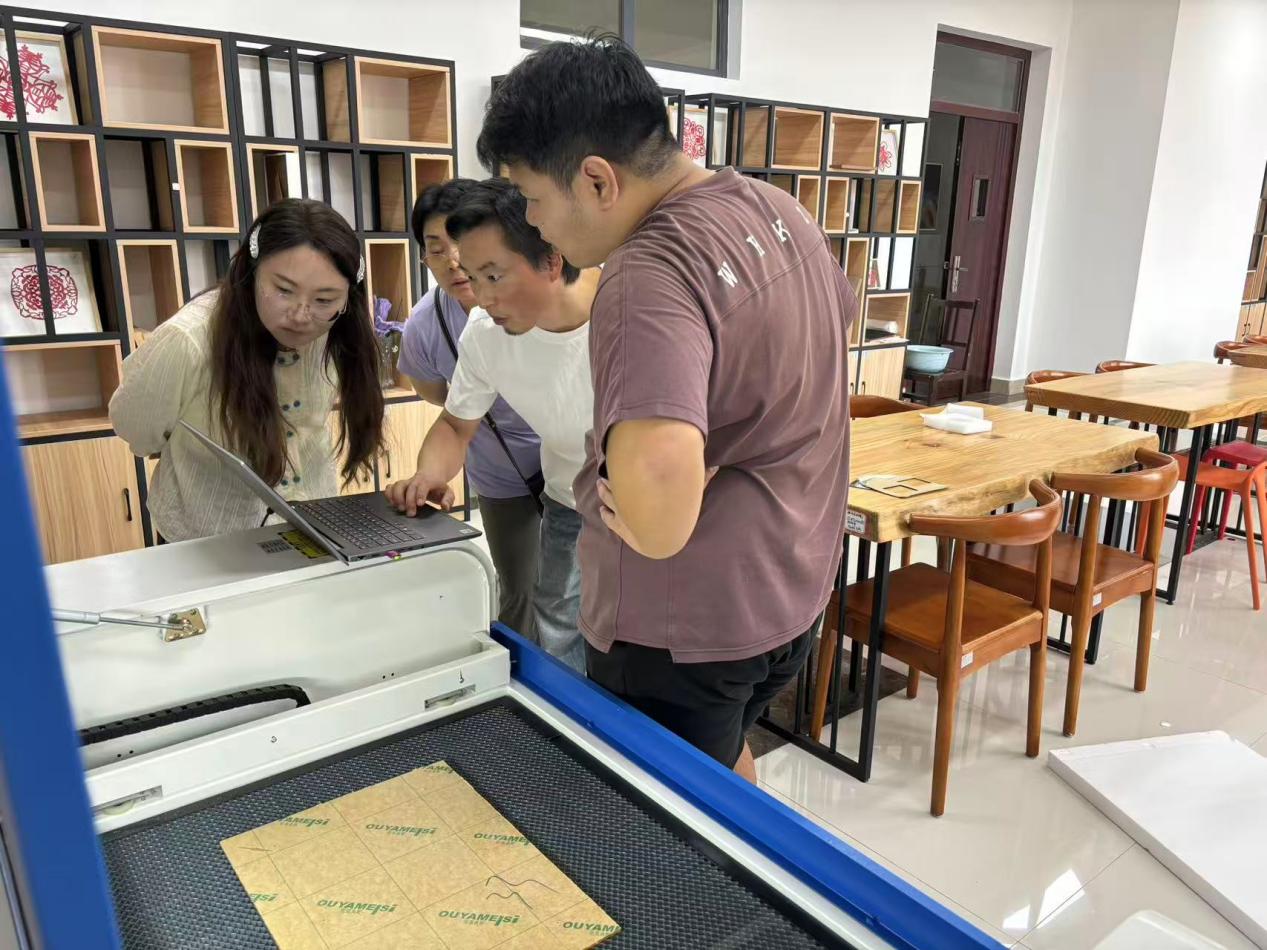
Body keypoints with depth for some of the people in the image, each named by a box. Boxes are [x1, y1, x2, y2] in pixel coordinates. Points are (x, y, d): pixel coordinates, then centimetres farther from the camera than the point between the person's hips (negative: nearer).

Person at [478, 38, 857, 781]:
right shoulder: (777, 207, 1)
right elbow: (844, 322, 20)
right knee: (721, 762, 31)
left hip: (690, 620, -9)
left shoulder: (650, 276, -28)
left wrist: (650, 524, -22)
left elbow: (655, 472, -44)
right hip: (792, 585, 9)